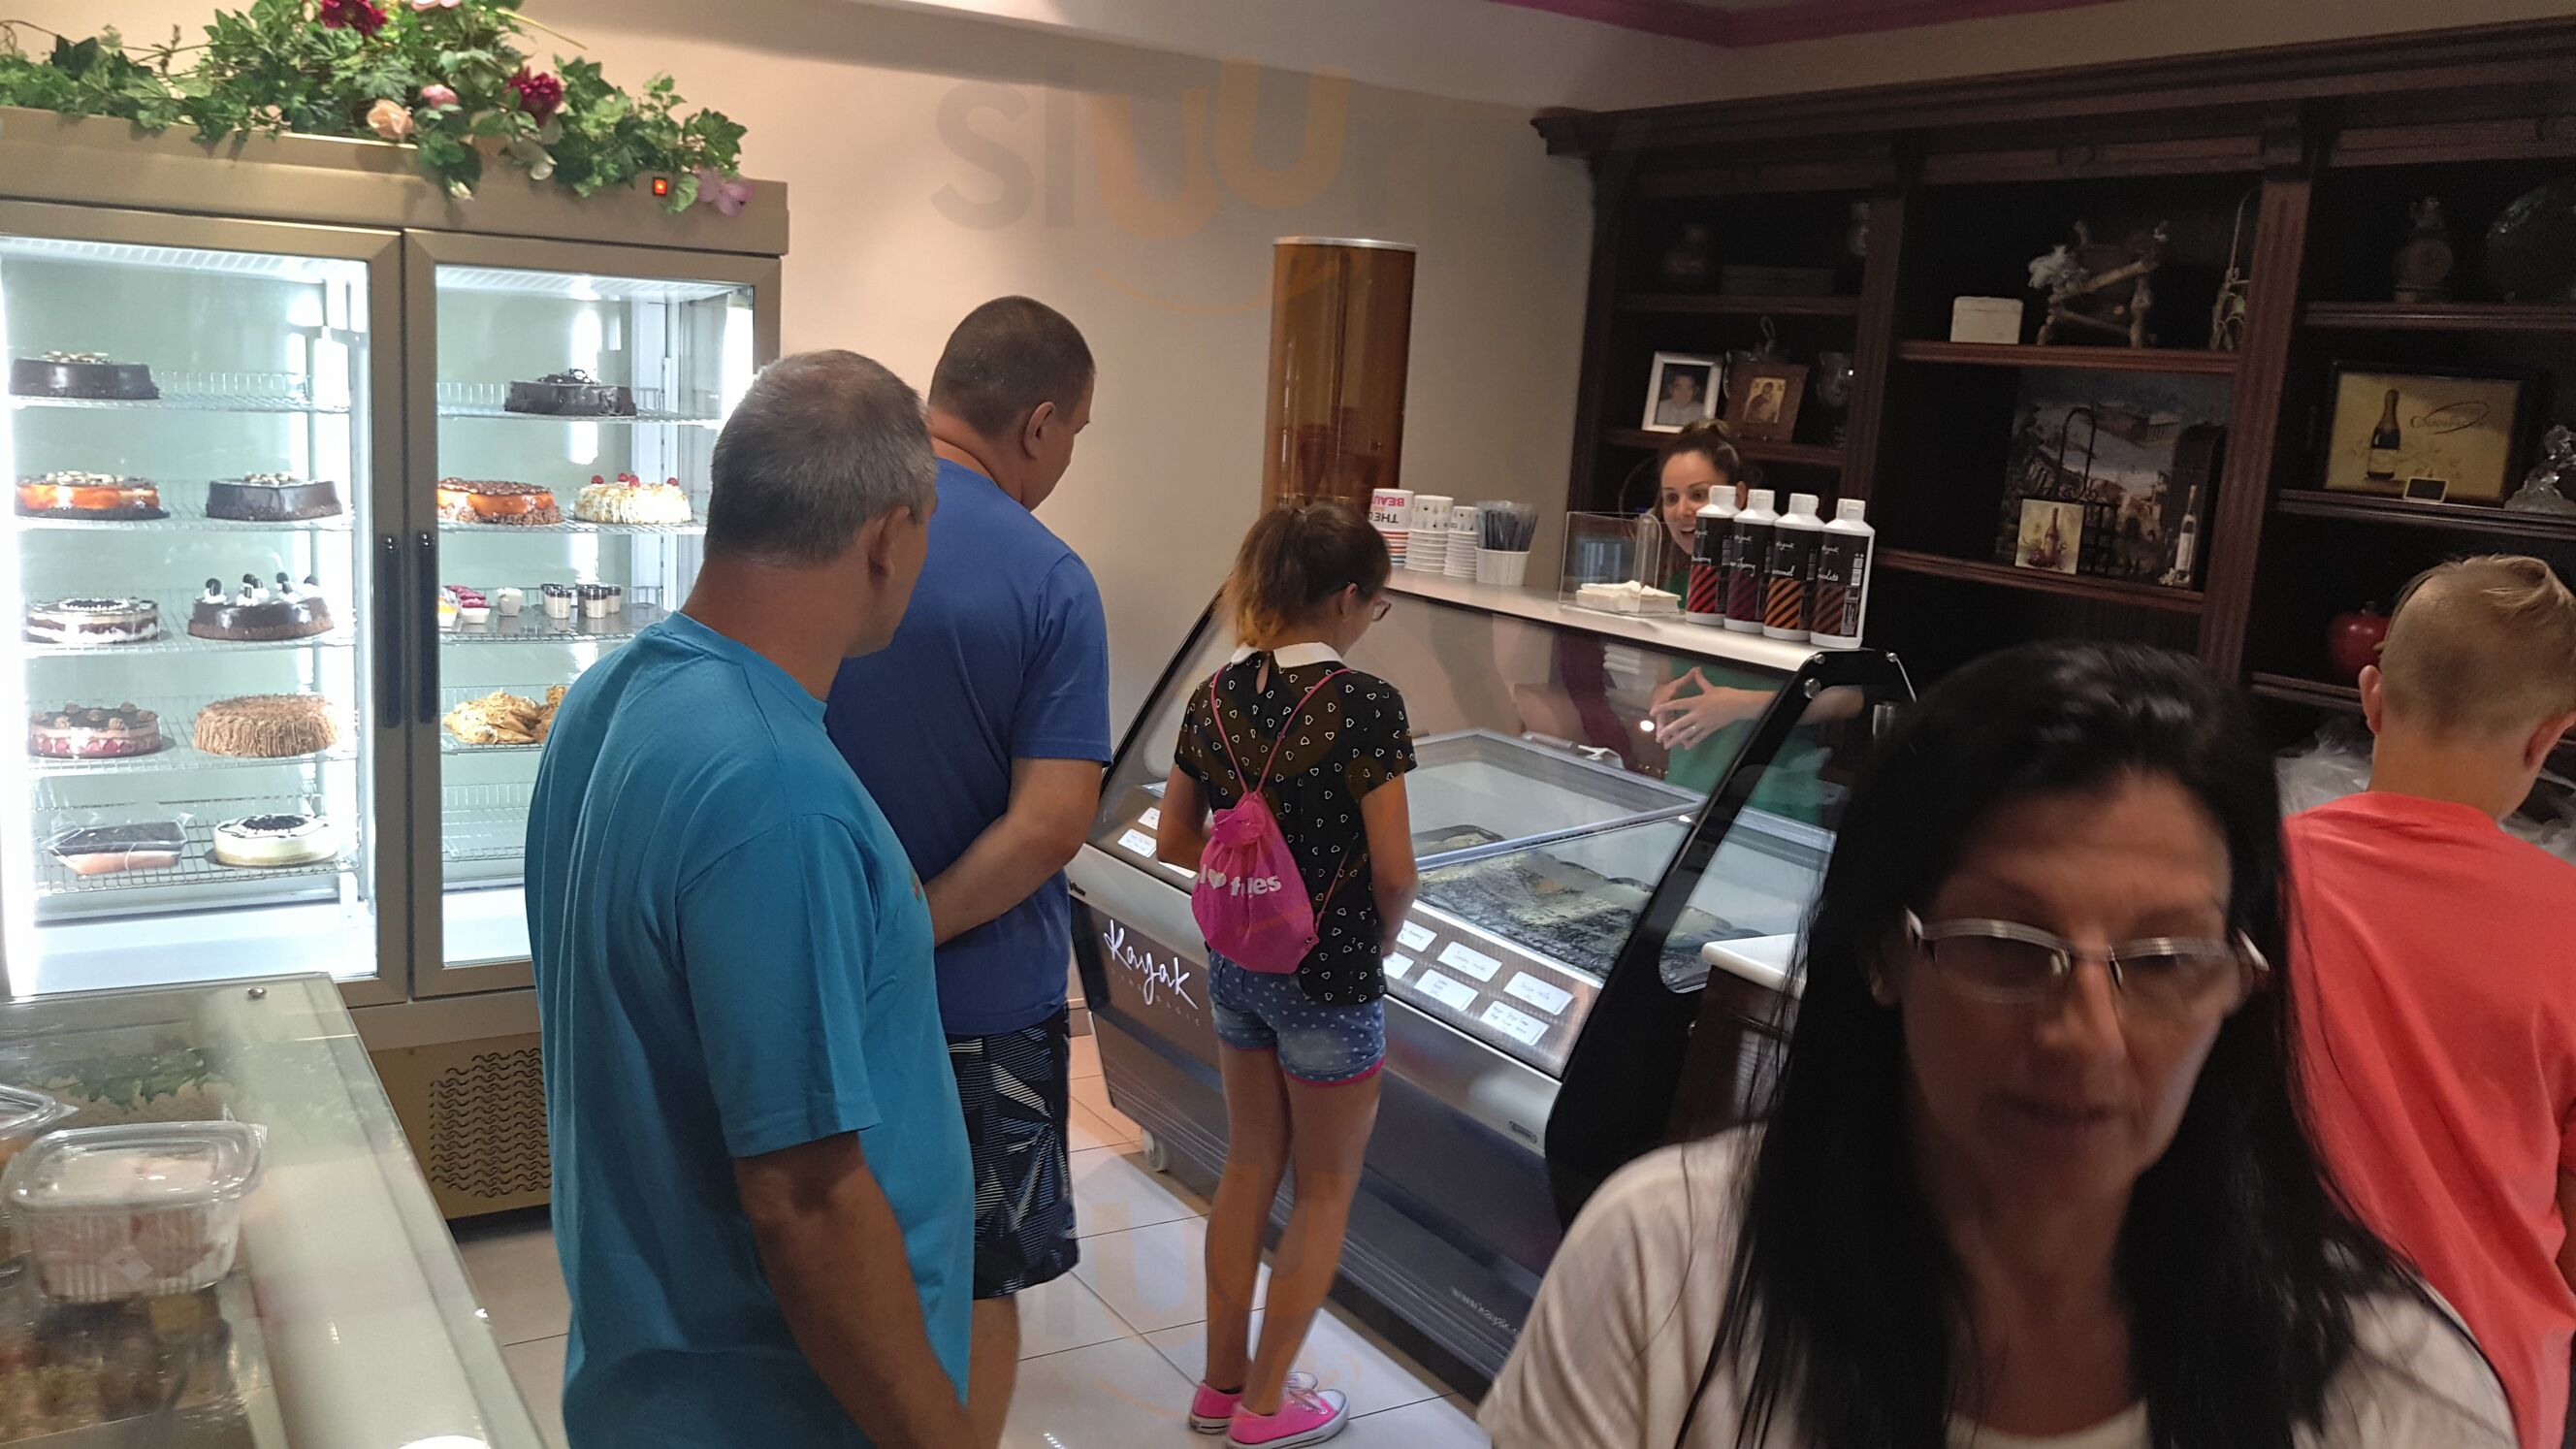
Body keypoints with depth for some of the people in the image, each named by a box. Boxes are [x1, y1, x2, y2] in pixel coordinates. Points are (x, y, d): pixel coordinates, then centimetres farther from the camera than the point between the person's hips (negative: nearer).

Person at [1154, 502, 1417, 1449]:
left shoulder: (1217, 696, -2)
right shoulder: (1364, 703, -20)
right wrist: (1378, 941, 0)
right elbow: (1393, 871, -18)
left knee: (1249, 1166, 21)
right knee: (1325, 1188, 13)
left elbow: (1175, 840, 5)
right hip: (1329, 976, -6)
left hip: (1236, 964, 6)